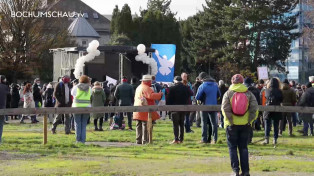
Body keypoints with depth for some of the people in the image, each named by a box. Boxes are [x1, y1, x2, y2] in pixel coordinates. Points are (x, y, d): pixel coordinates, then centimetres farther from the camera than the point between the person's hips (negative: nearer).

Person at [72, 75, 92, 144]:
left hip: (77, 107, -1)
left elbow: (72, 93, 14)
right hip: (86, 107, 2)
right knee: (84, 125, 5)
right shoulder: (89, 88, 2)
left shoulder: (76, 87, -3)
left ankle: (78, 140, 2)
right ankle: (83, 140, 2)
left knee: (78, 125, 4)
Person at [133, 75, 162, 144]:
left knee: (139, 126, 11)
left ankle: (138, 140, 13)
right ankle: (145, 140, -9)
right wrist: (159, 95, -14)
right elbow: (151, 95, -25)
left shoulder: (138, 87, 20)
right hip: (145, 110, -9)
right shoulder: (146, 88, -12)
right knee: (146, 125, -7)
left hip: (138, 111, 9)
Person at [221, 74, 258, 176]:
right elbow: (254, 108, -6)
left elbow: (225, 108, -14)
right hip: (245, 125, 2)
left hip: (232, 125, -2)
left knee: (232, 147, 7)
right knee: (243, 147, 11)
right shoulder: (249, 93, 2)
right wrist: (250, 120, 0)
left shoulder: (228, 93, -3)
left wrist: (230, 120, -8)